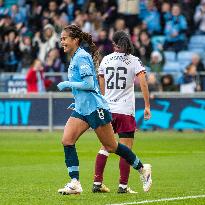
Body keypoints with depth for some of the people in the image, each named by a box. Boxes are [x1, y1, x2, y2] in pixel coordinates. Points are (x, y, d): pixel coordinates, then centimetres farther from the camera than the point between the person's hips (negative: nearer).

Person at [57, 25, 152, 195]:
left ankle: (143, 169, 19)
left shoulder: (82, 57, -15)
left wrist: (68, 84, -13)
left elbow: (89, 84, -21)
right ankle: (75, 184, -9)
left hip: (95, 107, -9)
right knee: (67, 141, -8)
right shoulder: (75, 58, 14)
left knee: (111, 146, 1)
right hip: (81, 109, 9)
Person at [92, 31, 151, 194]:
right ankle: (123, 185, -2)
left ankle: (97, 183, 10)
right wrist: (147, 105, -6)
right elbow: (143, 84, -13)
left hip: (107, 109, 4)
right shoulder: (134, 61, -3)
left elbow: (101, 87, 14)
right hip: (125, 111, -4)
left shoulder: (105, 60, 7)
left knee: (105, 146, 12)